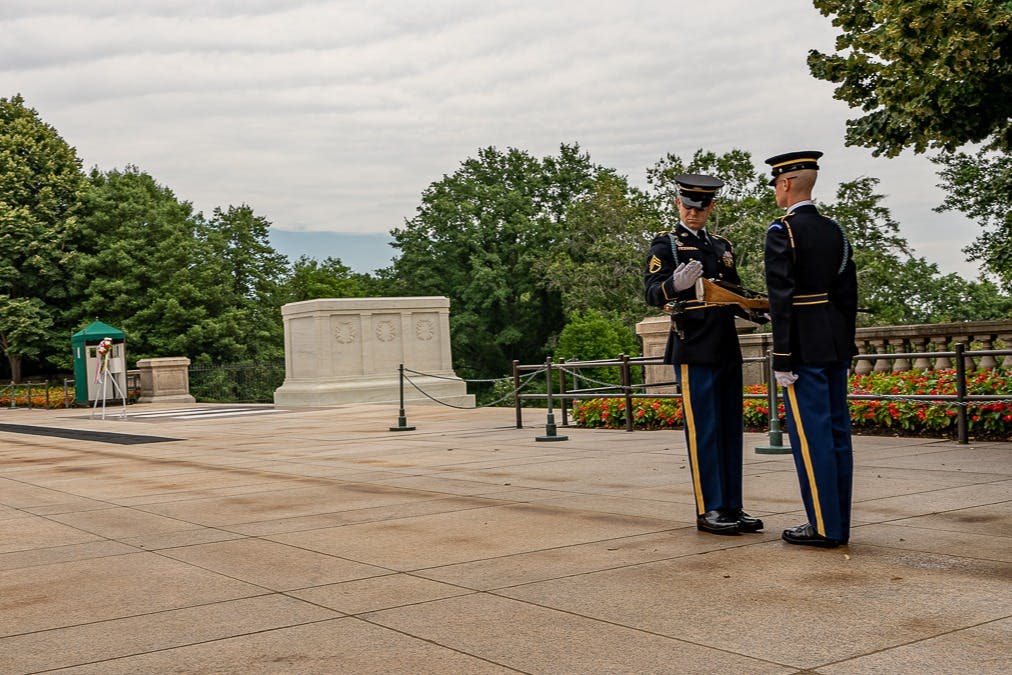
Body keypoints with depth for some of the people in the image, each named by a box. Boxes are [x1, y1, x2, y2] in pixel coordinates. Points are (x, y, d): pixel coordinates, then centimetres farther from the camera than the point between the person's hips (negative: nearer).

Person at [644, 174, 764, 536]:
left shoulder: (722, 246, 19)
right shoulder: (665, 245, -1)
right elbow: (652, 294, -15)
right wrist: (675, 284, -36)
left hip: (727, 349, 7)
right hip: (693, 350, -7)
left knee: (731, 430, 9)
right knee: (703, 431, -5)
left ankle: (732, 507, 16)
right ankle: (708, 510, 2)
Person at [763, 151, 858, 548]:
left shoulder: (783, 231, -11)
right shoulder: (835, 231, 13)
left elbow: (782, 298, -16)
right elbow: (849, 294, 14)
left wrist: (782, 359, -15)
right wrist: (846, 347, 19)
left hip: (804, 347, -8)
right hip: (836, 345, 8)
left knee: (810, 434, -4)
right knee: (837, 432, 10)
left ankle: (824, 527, 0)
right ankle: (839, 524, 18)